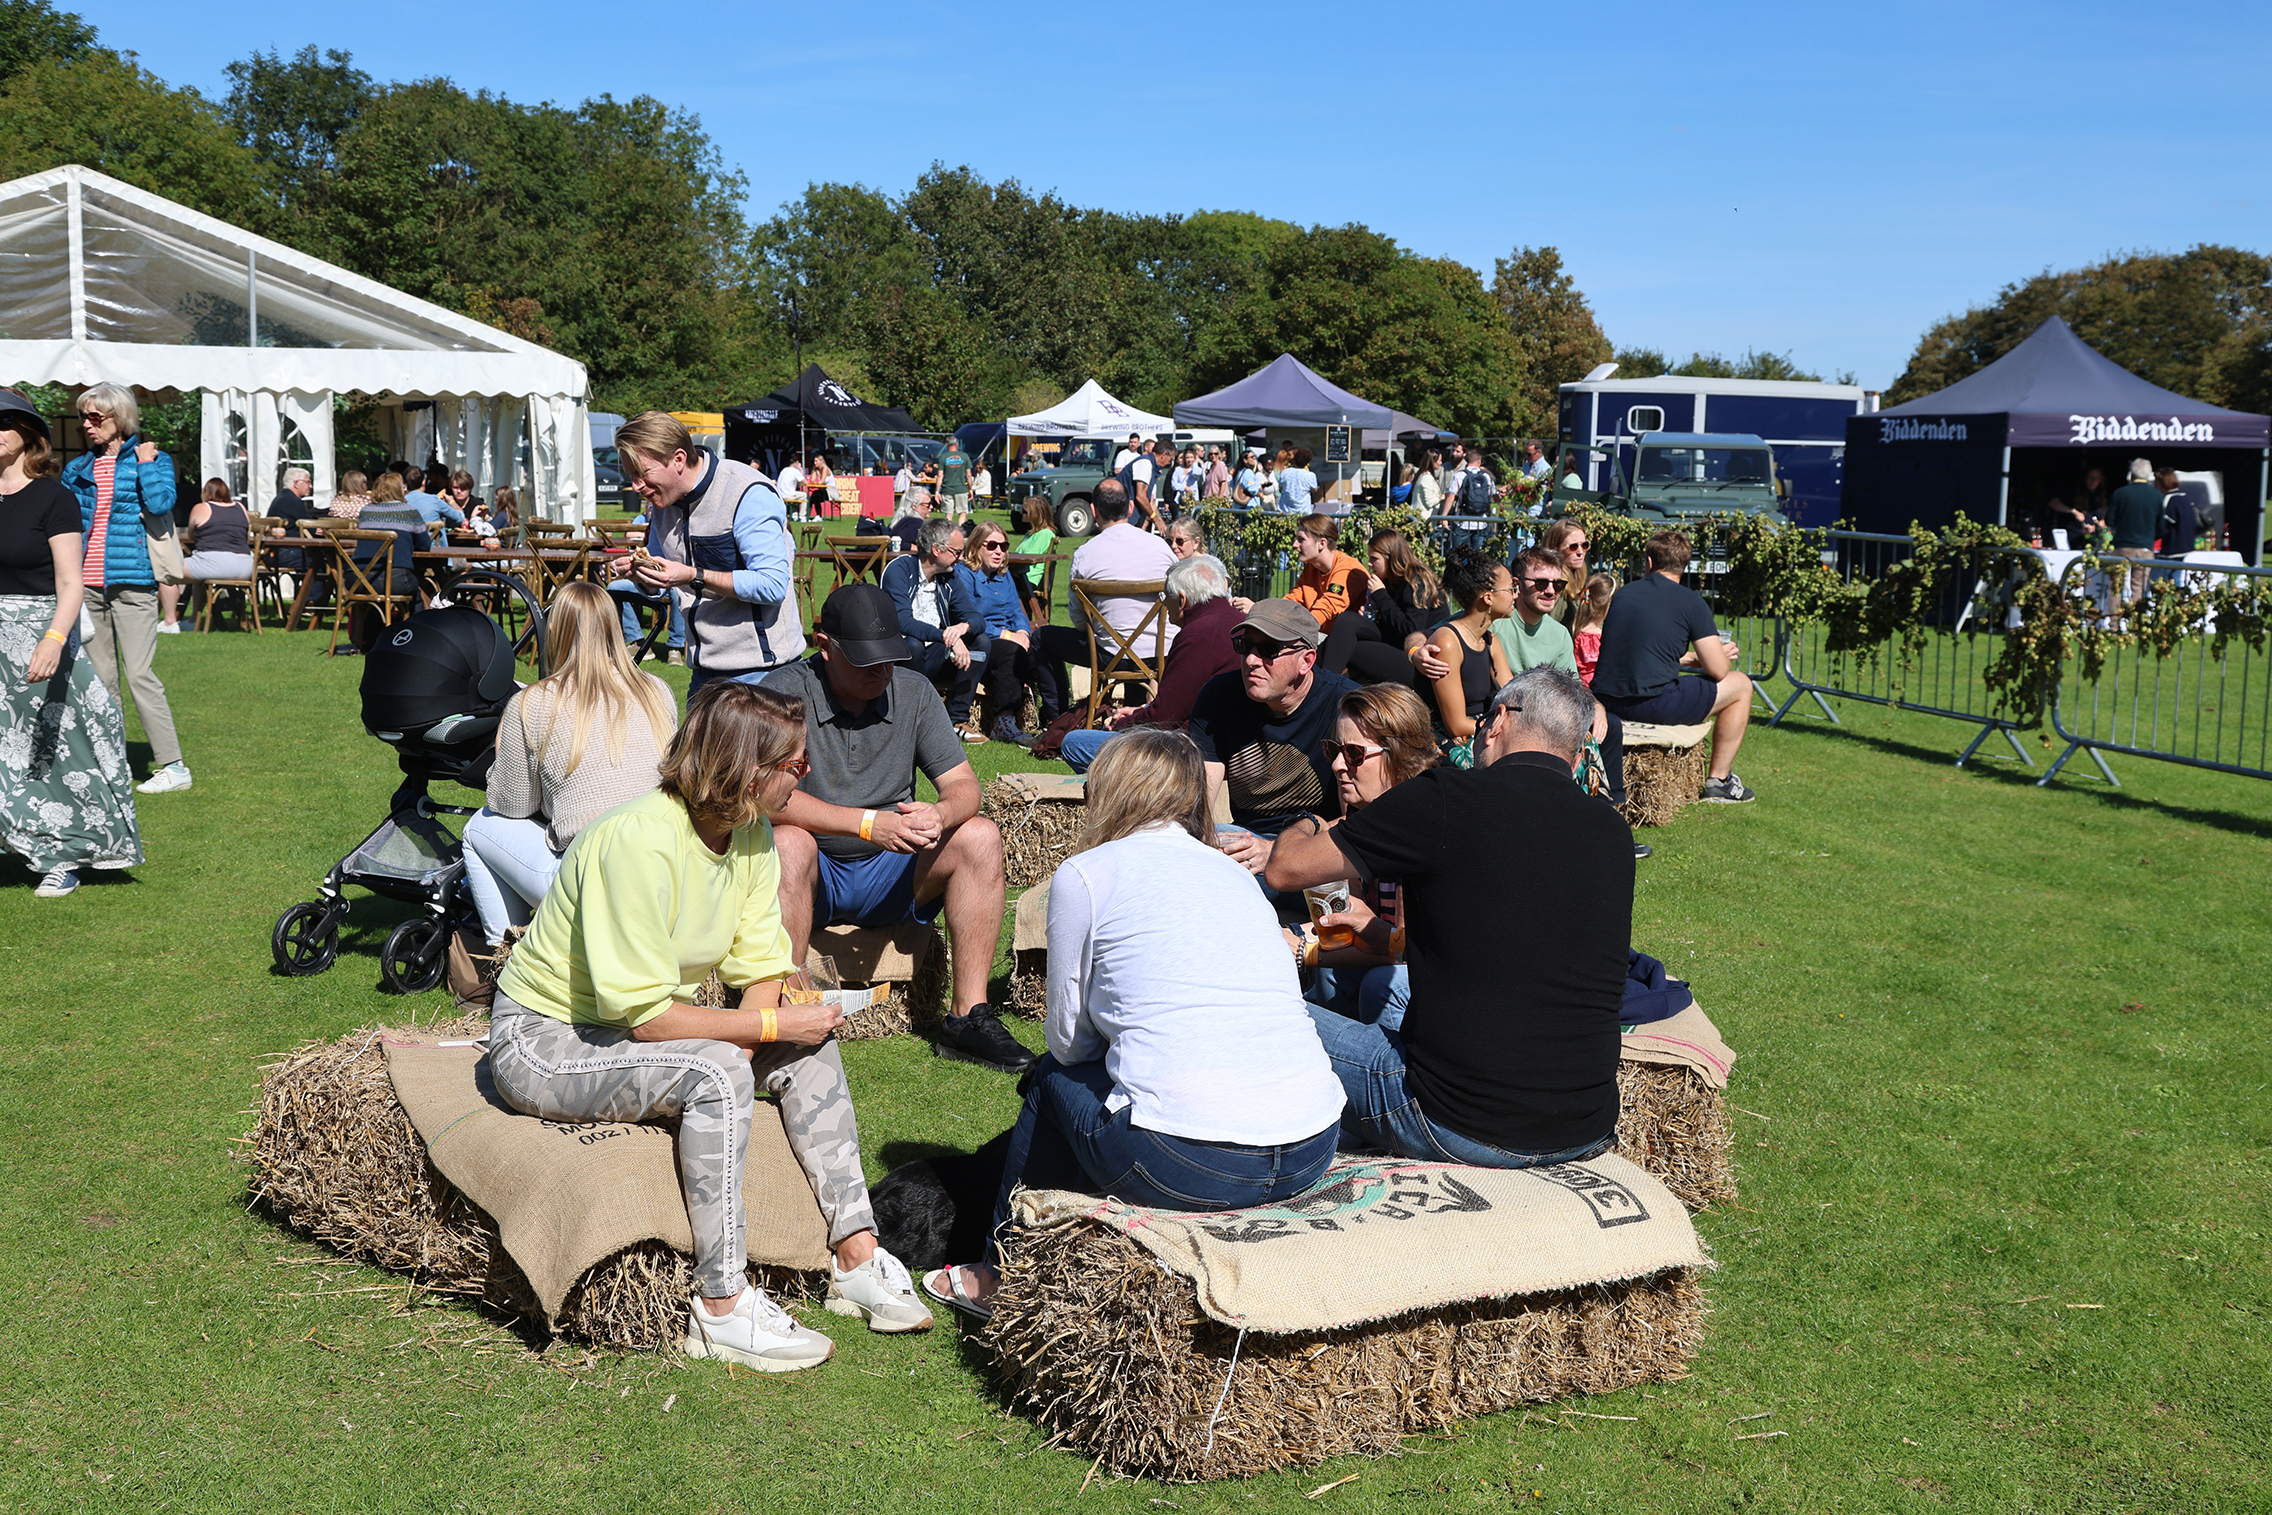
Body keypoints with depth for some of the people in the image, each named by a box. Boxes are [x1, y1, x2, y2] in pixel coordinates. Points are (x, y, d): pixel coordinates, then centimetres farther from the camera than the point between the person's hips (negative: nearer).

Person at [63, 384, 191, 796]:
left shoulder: (153, 460, 1)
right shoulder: (79, 468, 14)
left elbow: (160, 503, -18)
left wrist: (146, 463, -10)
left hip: (132, 580, -5)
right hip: (87, 583, 5)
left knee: (138, 674, -11)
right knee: (100, 678, 9)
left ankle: (173, 766, -6)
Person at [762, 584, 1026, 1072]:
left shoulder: (914, 691, 2)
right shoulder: (783, 692, -12)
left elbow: (964, 785, -1)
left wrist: (941, 815, -26)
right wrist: (869, 824, -32)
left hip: (890, 874, 4)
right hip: (816, 875, -4)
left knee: (980, 836, -17)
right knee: (789, 843, -35)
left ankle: (967, 1015, -16)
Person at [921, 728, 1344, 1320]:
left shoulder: (1085, 873, 6)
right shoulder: (1236, 874, 21)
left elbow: (1069, 1039, 11)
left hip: (1186, 1166, -6)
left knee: (1053, 1076, 23)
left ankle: (1004, 1274, 40)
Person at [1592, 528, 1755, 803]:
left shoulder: (1622, 593, 14)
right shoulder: (1691, 602, -3)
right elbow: (1718, 671, -5)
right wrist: (1722, 654, 19)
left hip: (1605, 701, 7)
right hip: (1652, 703, -6)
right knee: (1740, 686, 14)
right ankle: (1719, 781, 18)